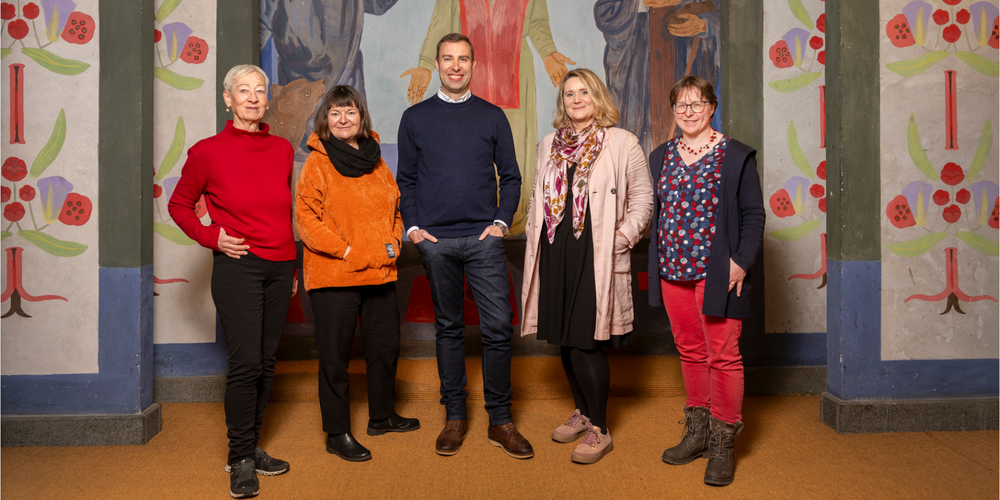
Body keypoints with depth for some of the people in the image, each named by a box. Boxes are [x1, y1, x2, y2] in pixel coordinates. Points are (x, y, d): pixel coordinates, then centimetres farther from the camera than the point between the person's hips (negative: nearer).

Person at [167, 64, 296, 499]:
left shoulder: (282, 149, 10)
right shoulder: (208, 151, -2)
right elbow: (179, 205, 8)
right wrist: (211, 237, -6)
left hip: (279, 267, 5)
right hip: (238, 266, -4)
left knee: (266, 362, 10)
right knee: (245, 363, -8)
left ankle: (251, 448, 23)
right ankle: (241, 460, 6)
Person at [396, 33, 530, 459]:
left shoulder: (493, 117, 9)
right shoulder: (415, 118, 9)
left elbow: (510, 177, 10)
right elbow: (406, 181, 11)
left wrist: (502, 221, -3)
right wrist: (412, 227, -1)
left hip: (484, 238, 0)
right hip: (436, 240, 1)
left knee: (498, 327, -4)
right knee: (448, 327, 9)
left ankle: (500, 420, 8)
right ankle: (454, 416, 19)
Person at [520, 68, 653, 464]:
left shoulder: (621, 143, 1)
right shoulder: (549, 145, 16)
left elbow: (642, 194, 1)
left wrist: (624, 235, -8)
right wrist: (534, 234, 13)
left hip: (596, 254, -5)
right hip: (555, 253, 5)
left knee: (586, 340, -6)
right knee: (564, 338, 10)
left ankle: (599, 430, 8)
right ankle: (582, 411, 30)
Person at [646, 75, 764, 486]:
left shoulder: (736, 156, -1)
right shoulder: (661, 156, 13)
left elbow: (753, 214, -2)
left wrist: (741, 262, -13)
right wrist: (657, 263, 9)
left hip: (717, 274, -5)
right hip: (673, 271, 5)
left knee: (722, 356, -2)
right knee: (689, 352, 13)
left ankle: (722, 445, 10)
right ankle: (697, 433, 26)